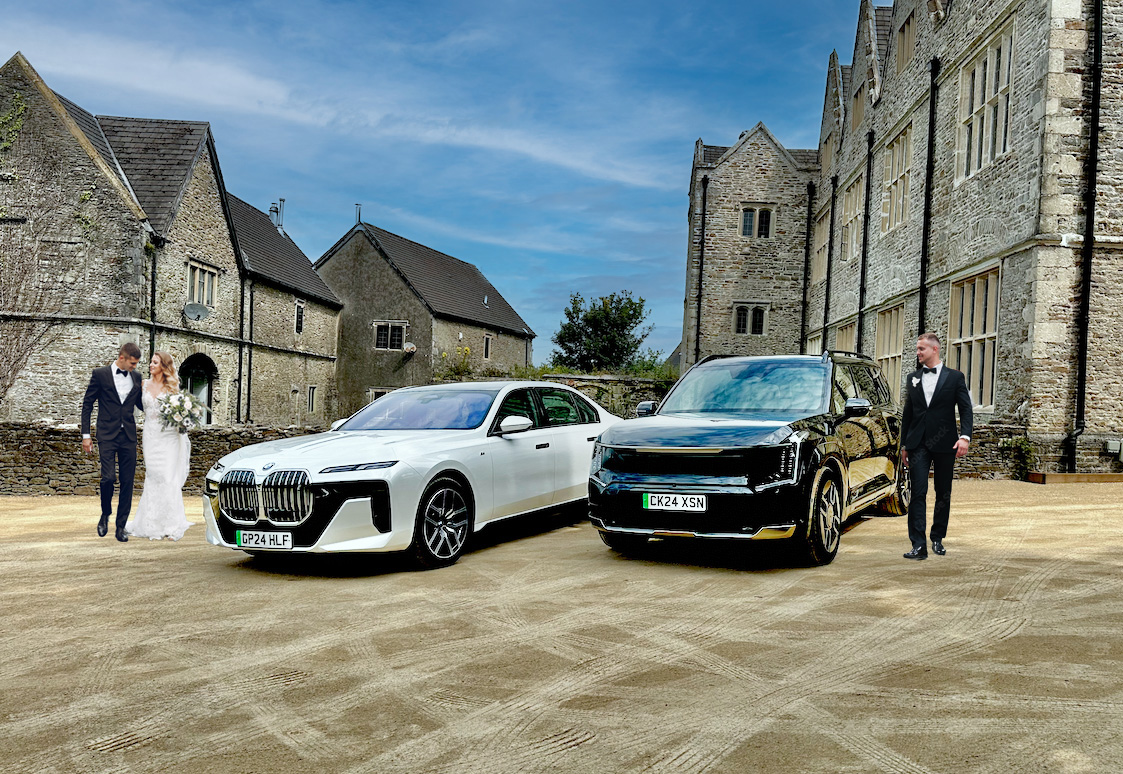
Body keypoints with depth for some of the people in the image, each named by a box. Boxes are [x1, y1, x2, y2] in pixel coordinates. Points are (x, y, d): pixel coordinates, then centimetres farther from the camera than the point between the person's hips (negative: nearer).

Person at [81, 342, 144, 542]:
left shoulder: (136, 377, 9)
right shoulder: (100, 374, -1)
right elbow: (87, 404, 2)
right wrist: (85, 435, -2)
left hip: (128, 436, 3)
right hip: (107, 435, -3)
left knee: (127, 482, 2)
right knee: (108, 477, -13)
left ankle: (121, 526, 11)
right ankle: (105, 515, 15)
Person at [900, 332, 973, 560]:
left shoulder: (955, 377, 3)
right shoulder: (912, 378, 12)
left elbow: (966, 409, -1)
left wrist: (965, 436, -16)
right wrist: (904, 444, 13)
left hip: (944, 444, -1)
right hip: (918, 444, 1)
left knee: (943, 494, 8)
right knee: (918, 493, -8)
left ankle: (938, 539, 23)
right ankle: (918, 545, -11)